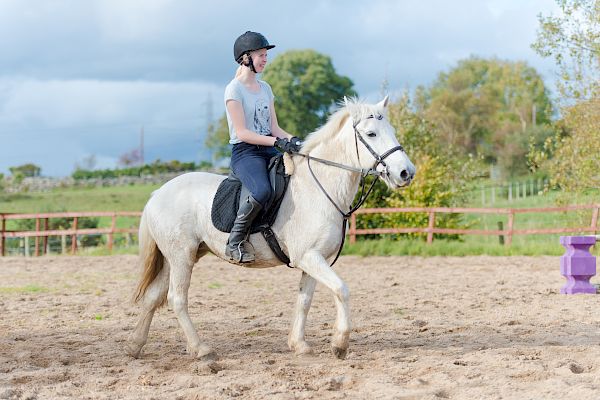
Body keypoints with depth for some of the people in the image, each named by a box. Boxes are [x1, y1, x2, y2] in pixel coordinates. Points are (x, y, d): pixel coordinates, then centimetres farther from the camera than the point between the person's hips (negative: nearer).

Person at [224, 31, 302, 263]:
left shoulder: (265, 88, 17)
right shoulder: (234, 89, -6)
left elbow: (274, 127, 15)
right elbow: (242, 133, -14)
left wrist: (292, 140, -5)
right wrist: (277, 142, -23)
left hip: (269, 151, 8)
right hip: (245, 152, -8)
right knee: (262, 191, -35)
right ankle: (235, 242, -21)